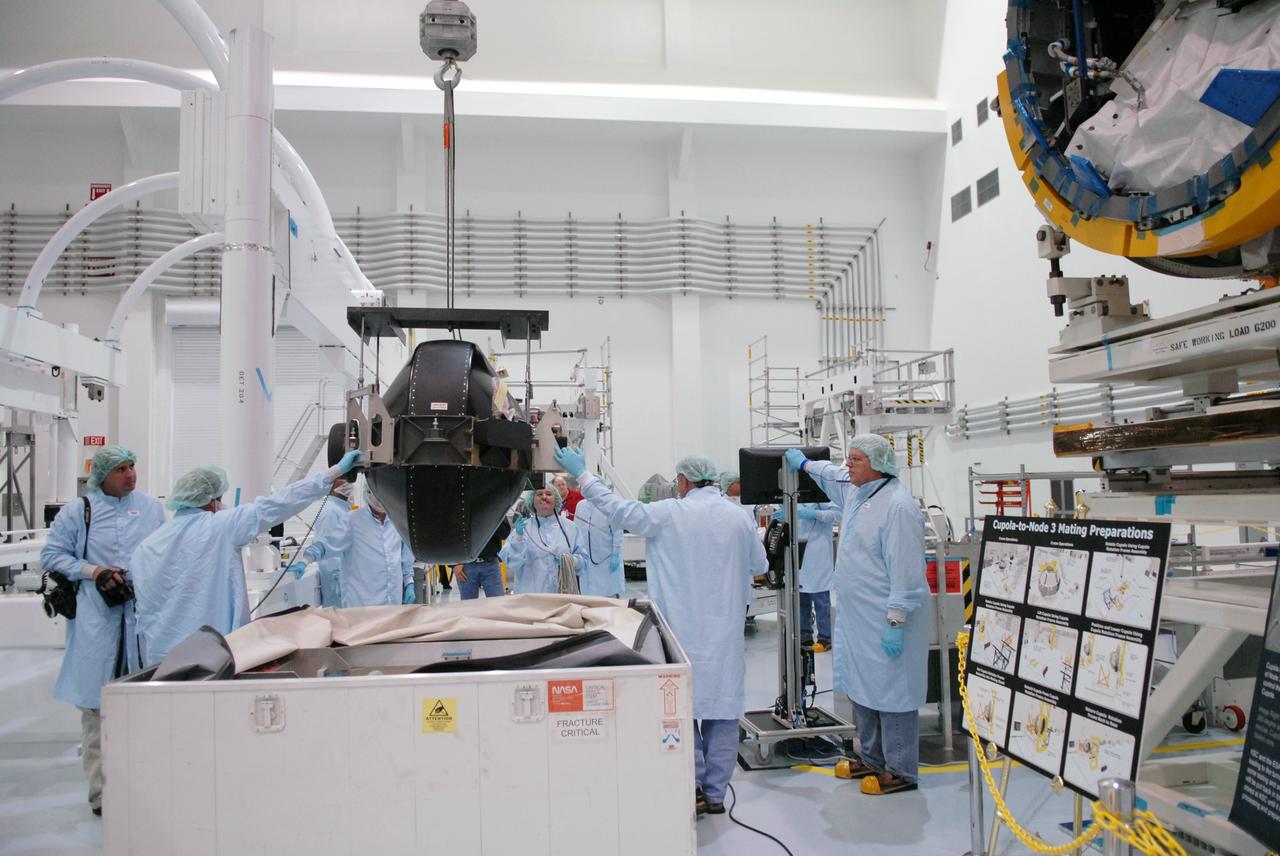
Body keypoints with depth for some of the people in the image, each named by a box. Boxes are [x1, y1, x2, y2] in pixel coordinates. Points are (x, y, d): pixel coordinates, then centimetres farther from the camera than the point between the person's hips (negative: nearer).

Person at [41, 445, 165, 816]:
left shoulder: (152, 507, 9)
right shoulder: (79, 511, 1)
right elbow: (50, 555, 4)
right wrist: (92, 571, -9)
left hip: (144, 614, 3)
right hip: (98, 618, -3)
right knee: (98, 702, -1)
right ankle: (101, 791, 7)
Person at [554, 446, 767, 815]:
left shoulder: (669, 514, -9)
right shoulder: (739, 517, 2)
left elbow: (618, 509, -2)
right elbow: (760, 564, 15)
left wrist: (581, 473, 9)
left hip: (683, 629, -3)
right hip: (726, 632, 3)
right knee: (723, 710, 10)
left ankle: (692, 788, 11)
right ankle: (715, 793, 16)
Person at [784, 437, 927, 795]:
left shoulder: (898, 506, -19)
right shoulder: (854, 491, 10)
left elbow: (905, 571, -22)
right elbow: (832, 475, 36)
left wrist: (896, 622, -23)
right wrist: (804, 463, 47)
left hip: (886, 622, -10)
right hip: (855, 618, 10)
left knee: (889, 694, -1)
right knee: (860, 690, 17)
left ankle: (901, 772, 13)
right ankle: (872, 760, 32)